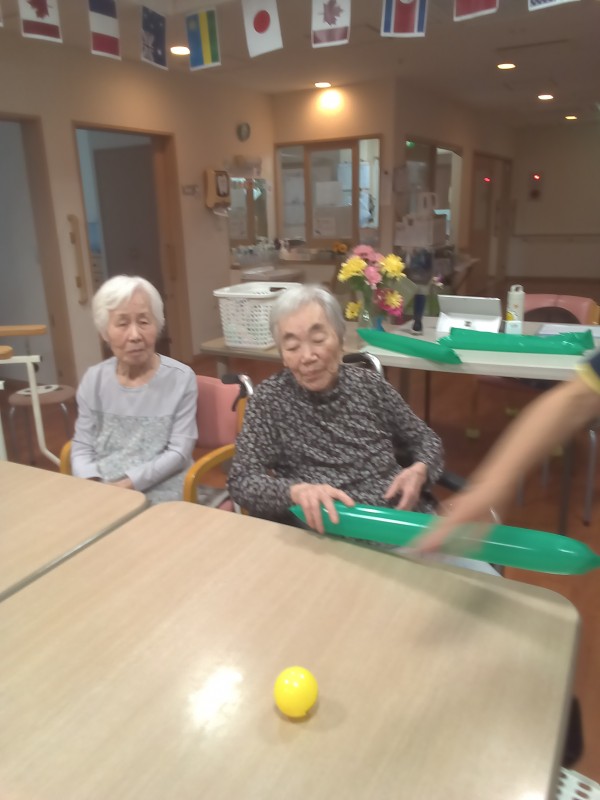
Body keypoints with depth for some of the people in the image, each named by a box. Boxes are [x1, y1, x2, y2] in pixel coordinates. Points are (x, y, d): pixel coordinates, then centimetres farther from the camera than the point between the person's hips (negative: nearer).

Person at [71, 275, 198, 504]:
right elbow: (82, 448, 7)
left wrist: (128, 484, -17)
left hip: (158, 494, -2)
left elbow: (179, 452, -8)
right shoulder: (93, 379, 6)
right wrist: (94, 486, -12)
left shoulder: (181, 378, -5)